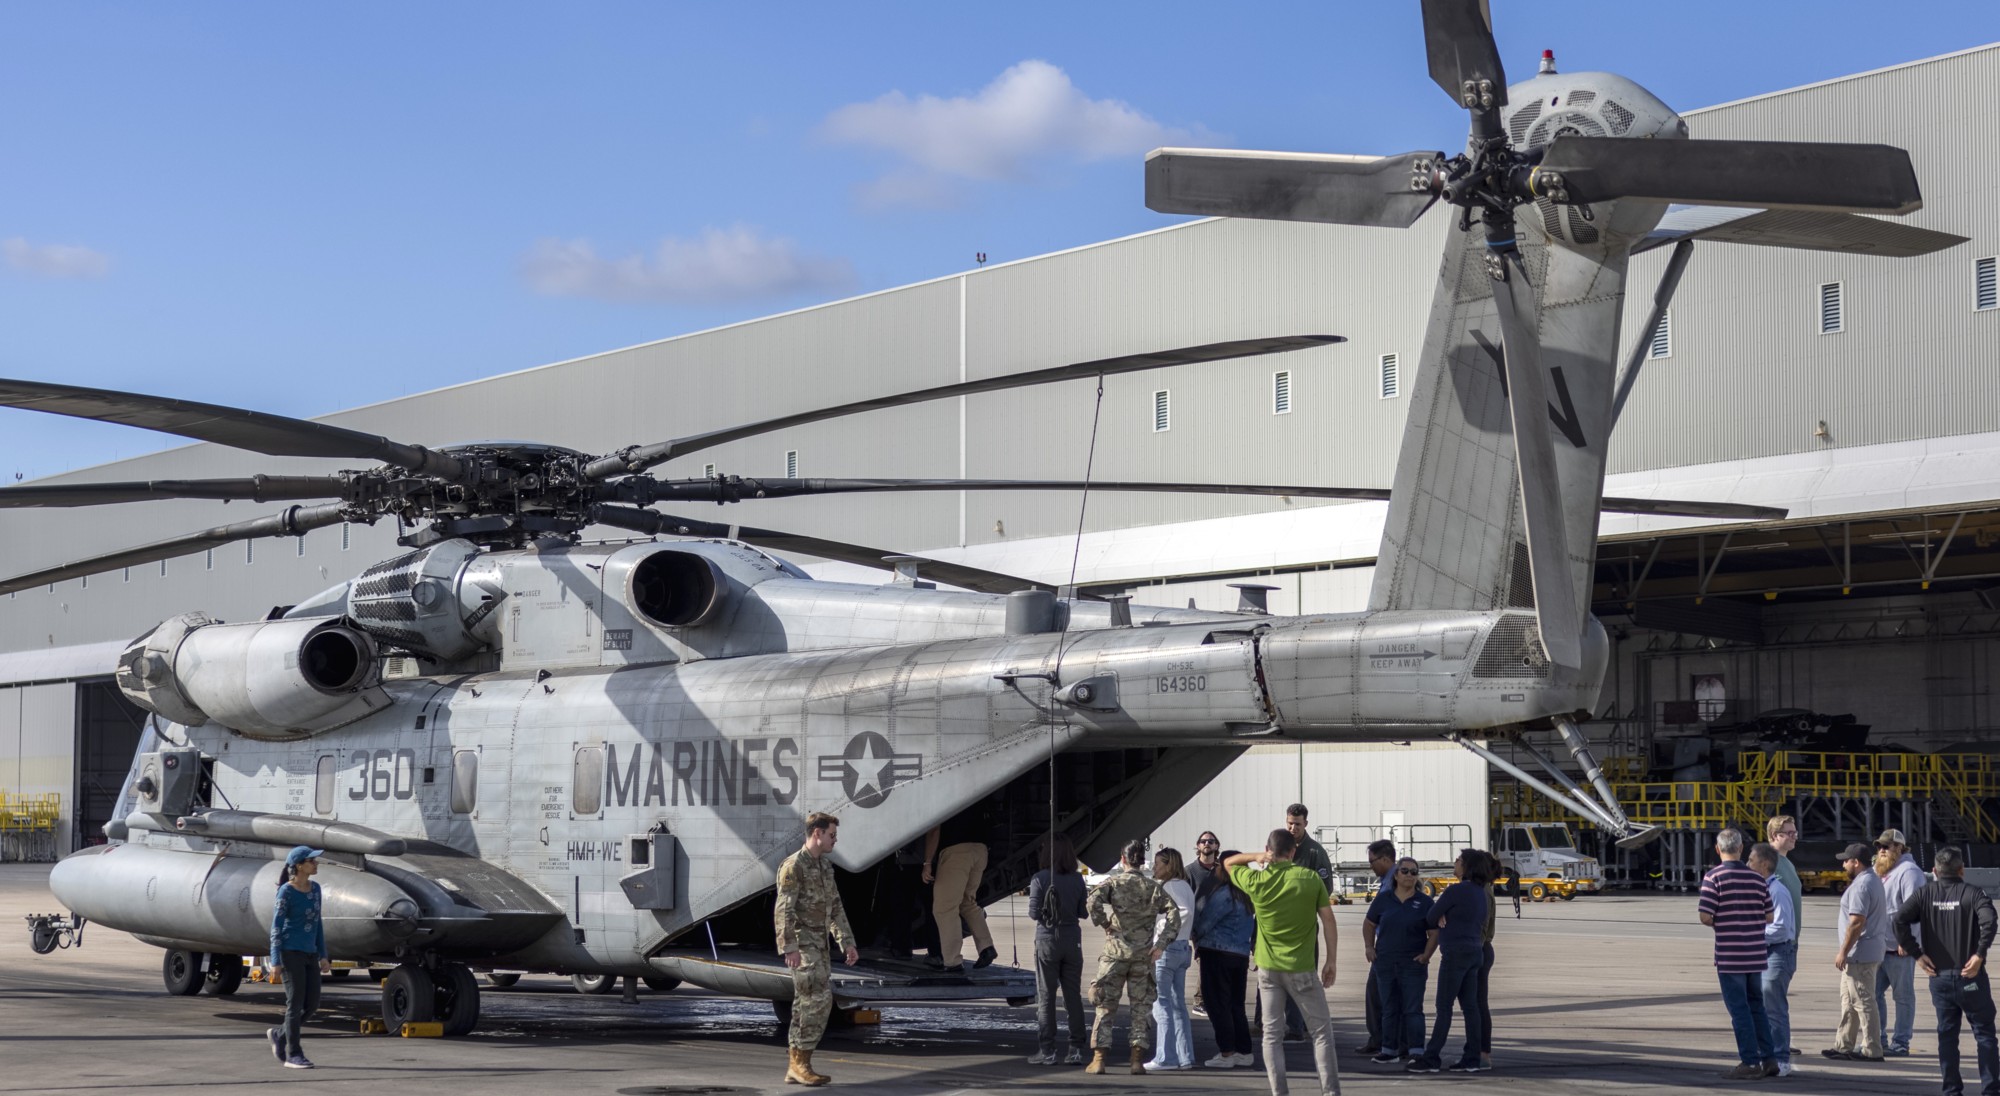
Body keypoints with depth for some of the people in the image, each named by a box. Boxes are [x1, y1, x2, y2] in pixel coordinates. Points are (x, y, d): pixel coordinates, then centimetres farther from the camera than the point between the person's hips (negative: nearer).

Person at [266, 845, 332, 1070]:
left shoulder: (315, 889, 9)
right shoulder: (286, 892, -11)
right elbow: (276, 927, -10)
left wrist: (323, 956, 14)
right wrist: (275, 962, -14)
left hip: (310, 953, 7)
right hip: (290, 952, -7)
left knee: (312, 1004, 6)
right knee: (296, 1004, -4)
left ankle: (279, 1035, 27)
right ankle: (292, 1055, 5)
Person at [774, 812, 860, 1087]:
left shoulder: (825, 866, 15)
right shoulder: (793, 866, -14)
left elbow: (835, 908, 20)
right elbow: (784, 909, -21)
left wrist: (847, 942, 14)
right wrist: (789, 948, -29)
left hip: (818, 944, 9)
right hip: (801, 943, -9)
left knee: (806, 1004, 6)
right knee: (819, 999, -15)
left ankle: (796, 1068, 8)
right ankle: (801, 1061, -10)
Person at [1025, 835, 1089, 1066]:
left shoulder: (1040, 879, -11)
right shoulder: (1077, 880, 0)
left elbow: (1034, 913, -12)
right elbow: (1084, 913, 2)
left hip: (1048, 939, -3)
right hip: (1072, 940, 3)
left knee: (1046, 996, 3)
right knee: (1073, 996, 9)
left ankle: (1047, 1051, 1)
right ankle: (1076, 1049, 8)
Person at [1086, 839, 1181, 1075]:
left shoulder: (1114, 882, -1)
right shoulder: (1153, 887, 6)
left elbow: (1094, 900, -19)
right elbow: (1173, 912, -3)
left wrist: (1104, 923, -6)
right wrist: (1161, 944, -3)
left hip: (1116, 951, -2)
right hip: (1144, 954, 2)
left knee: (1106, 1005, 5)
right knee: (1141, 1007, 9)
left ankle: (1098, 1059, 1)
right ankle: (1138, 1059, 6)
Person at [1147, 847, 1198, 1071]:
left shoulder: (1169, 886, -13)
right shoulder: (1184, 885, 14)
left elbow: (1185, 911, -25)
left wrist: (1167, 935, -18)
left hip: (1166, 949, -9)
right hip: (1182, 948, 9)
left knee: (1161, 1003, -5)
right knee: (1178, 1004, 12)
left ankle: (1165, 1057, -5)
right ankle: (1185, 1056, 12)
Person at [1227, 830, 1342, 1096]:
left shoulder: (1255, 881, -4)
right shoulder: (1310, 878, -8)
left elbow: (1228, 862, 16)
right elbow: (1328, 919, -5)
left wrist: (1257, 857, 7)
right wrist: (1331, 961, 3)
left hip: (1268, 969, 2)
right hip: (1301, 967, -2)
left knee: (1271, 1034, 8)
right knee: (1321, 1032, 7)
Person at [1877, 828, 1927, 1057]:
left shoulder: (1908, 871, -11)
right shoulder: (1882, 871, 19)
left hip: (1900, 946, -9)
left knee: (1903, 995, -1)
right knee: (1873, 992, 9)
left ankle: (1900, 1044, 3)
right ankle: (1878, 1040, 16)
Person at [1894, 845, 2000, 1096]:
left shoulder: (1925, 893, 3)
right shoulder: (1972, 893, -6)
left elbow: (1900, 920, -9)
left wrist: (1917, 954, -4)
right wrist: (1979, 954, -18)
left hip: (1939, 976, 3)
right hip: (1970, 976, -3)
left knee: (1946, 1034, 11)